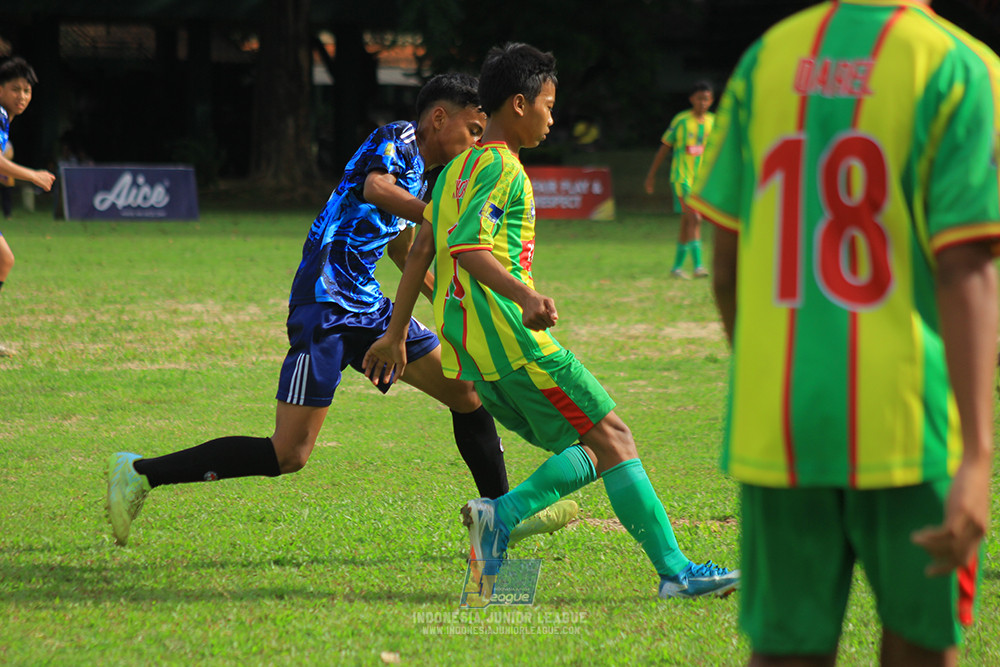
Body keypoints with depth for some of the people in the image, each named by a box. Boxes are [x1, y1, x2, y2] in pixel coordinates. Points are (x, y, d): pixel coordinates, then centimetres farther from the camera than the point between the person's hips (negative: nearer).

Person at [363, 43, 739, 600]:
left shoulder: (459, 167, 20)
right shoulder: (502, 167, -9)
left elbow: (422, 251, 23)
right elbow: (468, 246, -23)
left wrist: (397, 334, 26)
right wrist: (523, 295, -37)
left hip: (469, 349, 9)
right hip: (513, 340, -9)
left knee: (590, 450, 8)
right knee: (613, 437, -6)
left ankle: (502, 514, -12)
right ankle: (674, 570, -10)